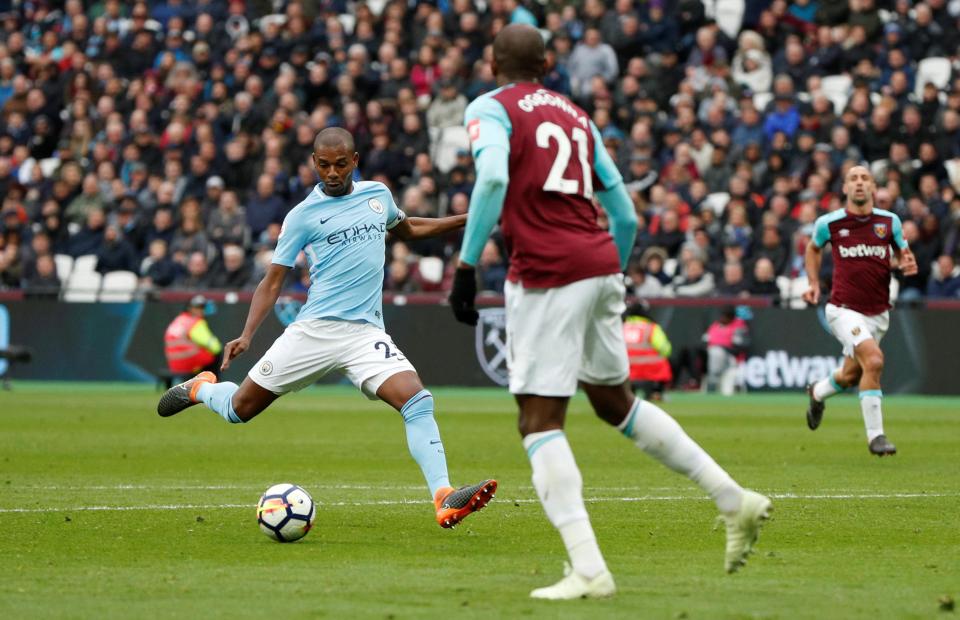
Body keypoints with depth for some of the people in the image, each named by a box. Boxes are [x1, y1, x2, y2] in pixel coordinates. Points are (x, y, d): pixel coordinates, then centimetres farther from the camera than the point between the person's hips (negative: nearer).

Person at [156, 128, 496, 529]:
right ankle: (200, 388, 39)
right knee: (239, 409, 4)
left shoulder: (377, 194, 12)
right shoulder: (303, 215, 0)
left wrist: (466, 220, 27)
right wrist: (246, 335, -9)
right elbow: (272, 282, 3)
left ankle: (445, 500, -27)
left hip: (366, 332, 2)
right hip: (314, 330, -2)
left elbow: (407, 228, 35)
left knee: (418, 402, -21)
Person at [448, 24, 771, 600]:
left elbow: (493, 178, -19)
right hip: (601, 266, 6)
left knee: (540, 423, -3)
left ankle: (589, 570, -14)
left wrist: (467, 264, -17)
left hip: (546, 272, -6)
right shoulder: (575, 115, 21)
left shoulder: (490, 108, 2)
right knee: (616, 402, 23)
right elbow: (626, 215, 20)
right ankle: (735, 500, 20)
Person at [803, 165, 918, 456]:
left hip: (878, 312, 4)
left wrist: (908, 264, -11)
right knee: (874, 360, -25)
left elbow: (903, 253, 12)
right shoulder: (829, 223, -4)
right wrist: (814, 284, 7)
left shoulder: (889, 221, -1)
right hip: (845, 309, -4)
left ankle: (817, 393, 52)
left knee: (851, 375, 17)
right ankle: (875, 434, -16)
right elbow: (813, 248, 17)